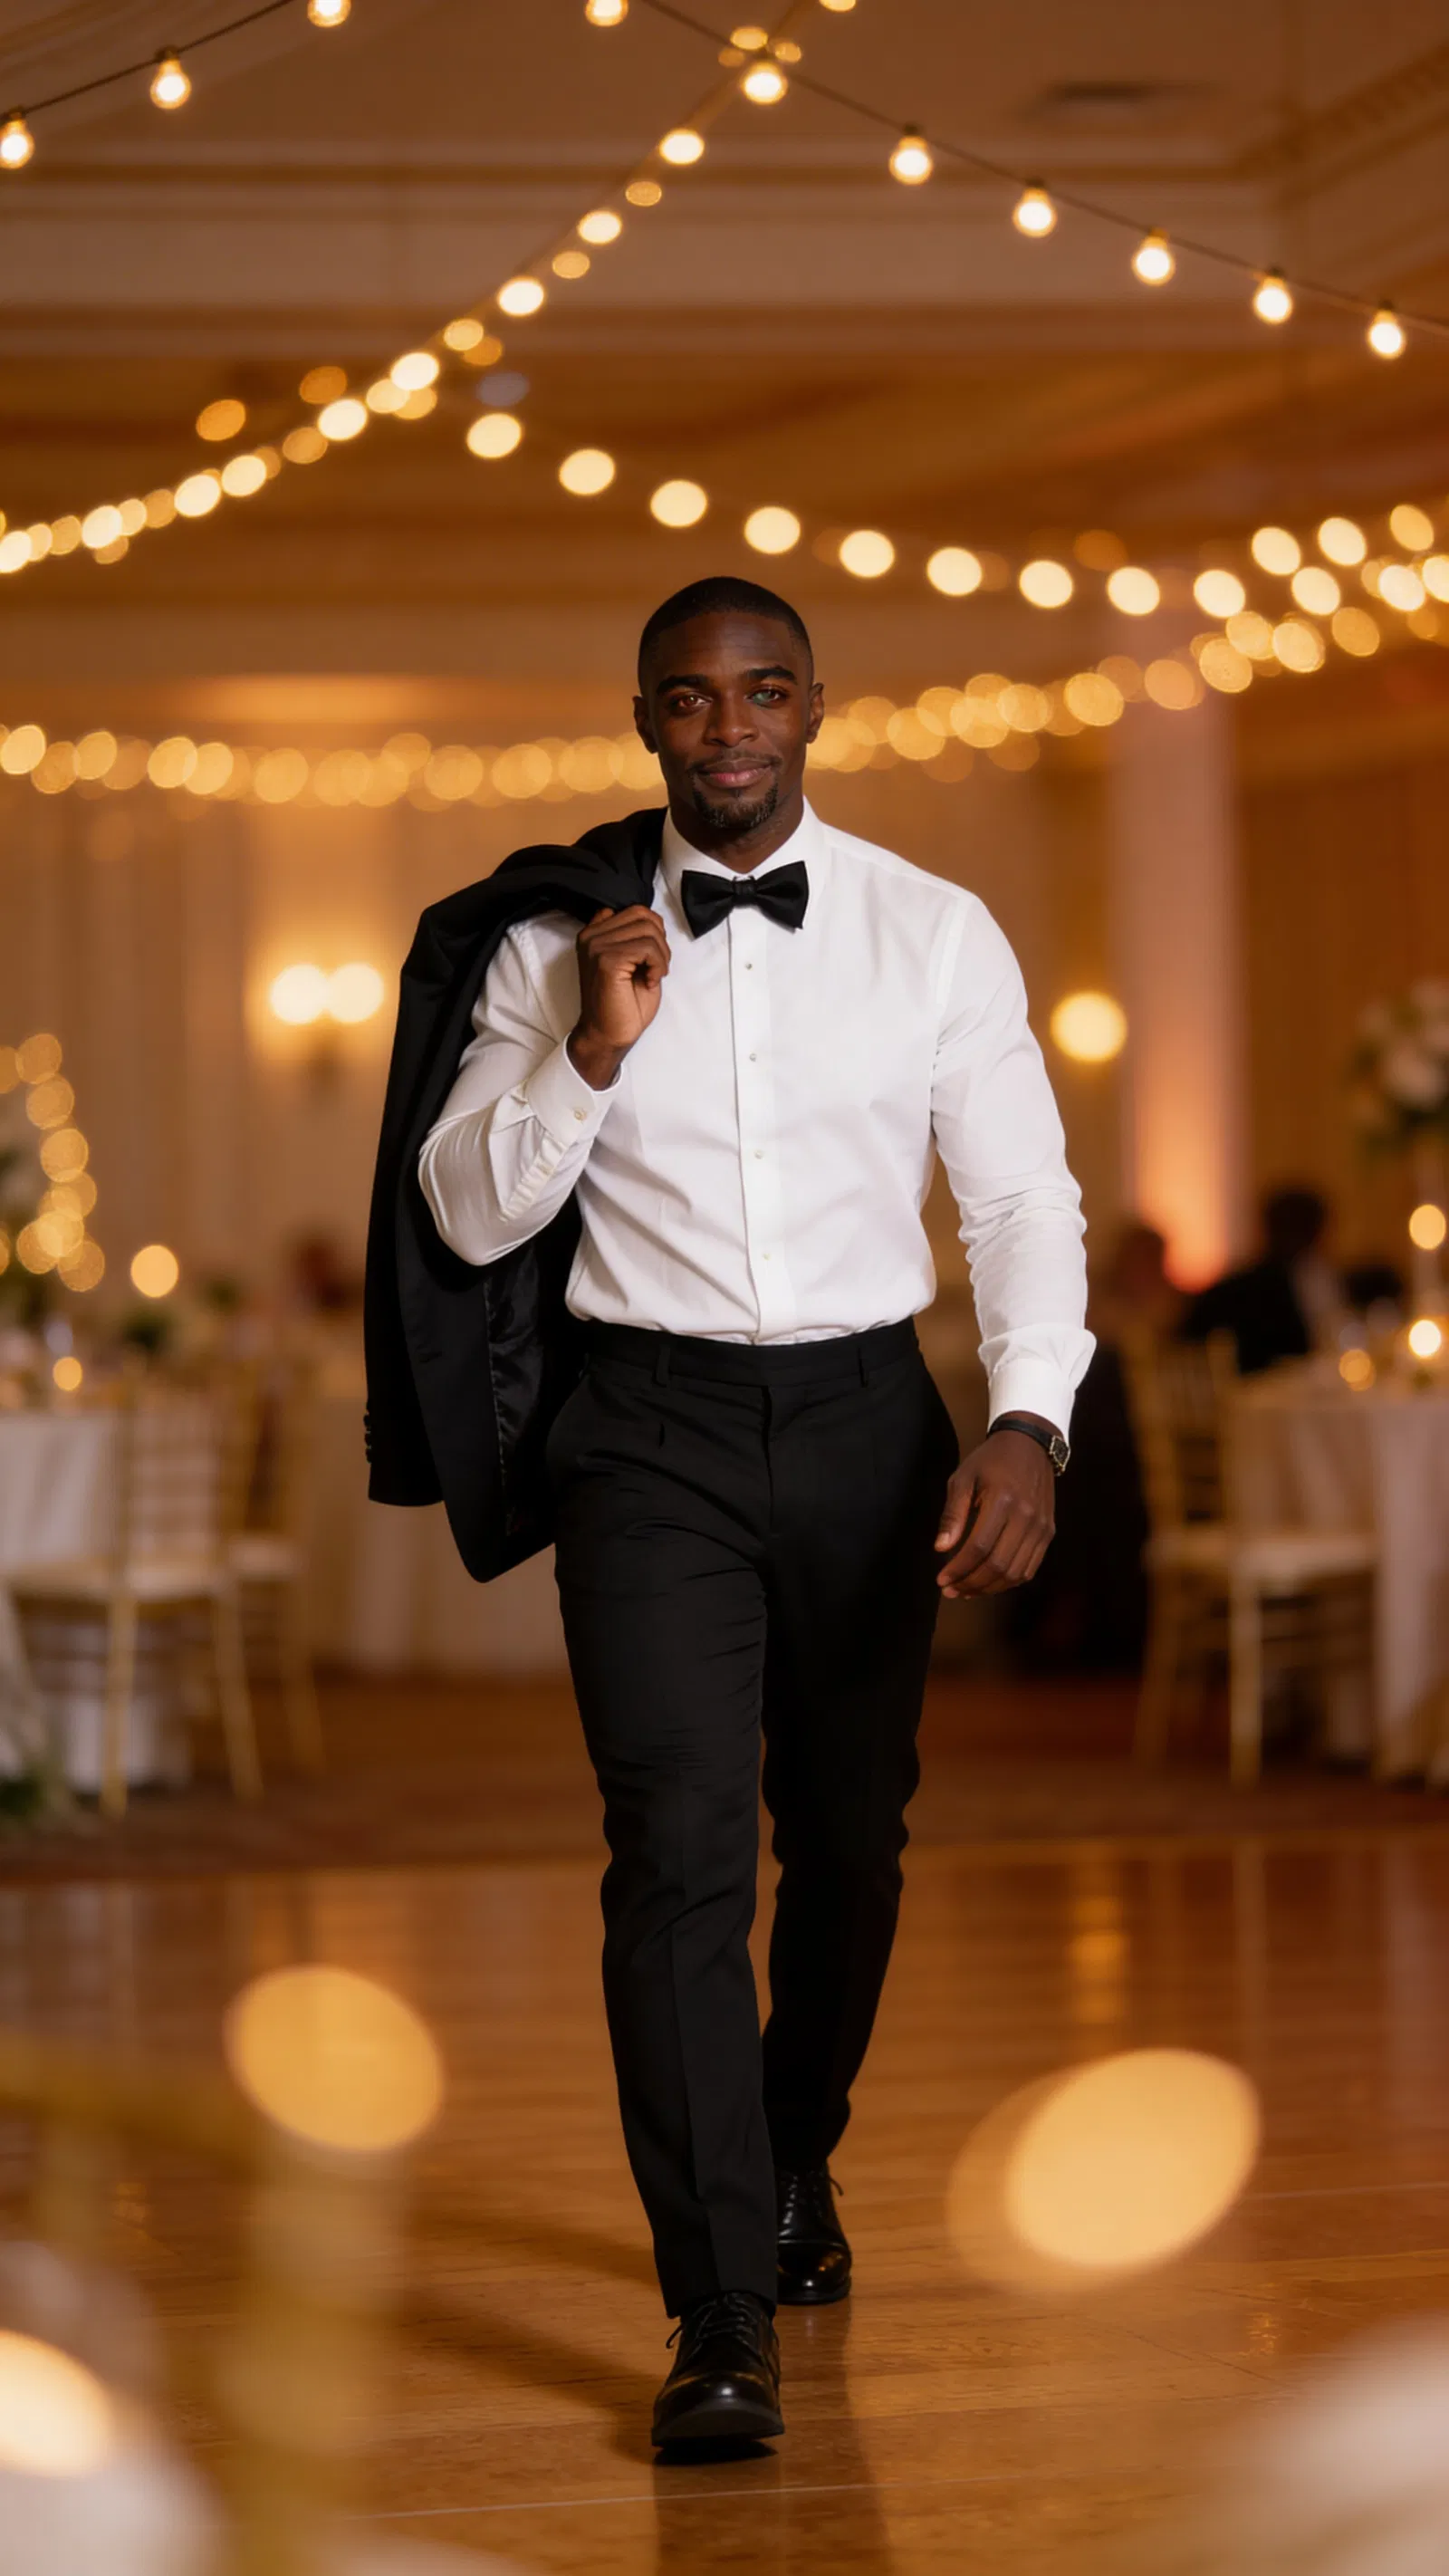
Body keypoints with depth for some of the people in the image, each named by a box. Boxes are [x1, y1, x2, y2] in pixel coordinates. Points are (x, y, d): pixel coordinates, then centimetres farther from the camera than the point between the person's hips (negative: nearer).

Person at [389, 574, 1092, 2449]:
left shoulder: (936, 937, 0)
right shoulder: (554, 944, 0)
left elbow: (1023, 1199, -2)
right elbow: (470, 1218, -1)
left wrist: (1028, 1420, -17)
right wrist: (592, 1050, -16)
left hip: (863, 1419, 2)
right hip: (651, 1430, -2)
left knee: (850, 1839, 14)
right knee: (680, 1848, -14)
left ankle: (796, 2167, 42)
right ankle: (721, 2319, -14)